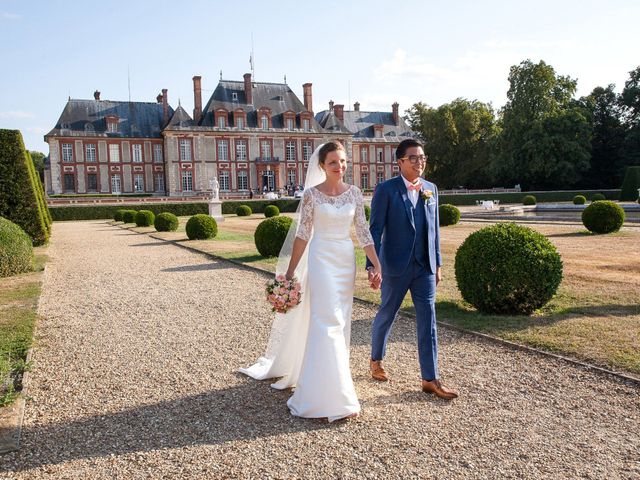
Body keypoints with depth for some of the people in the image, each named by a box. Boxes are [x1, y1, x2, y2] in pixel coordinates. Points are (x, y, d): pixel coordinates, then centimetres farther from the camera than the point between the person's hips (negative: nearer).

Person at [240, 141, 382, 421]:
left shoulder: (354, 193, 5)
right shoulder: (312, 194, -5)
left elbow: (363, 232, 5)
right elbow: (303, 235, -3)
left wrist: (376, 264, -1)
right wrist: (290, 273, -3)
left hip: (346, 261, 5)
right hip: (321, 260, -5)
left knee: (341, 321, 13)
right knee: (327, 322, -9)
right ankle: (330, 395, -3)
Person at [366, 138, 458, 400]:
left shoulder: (431, 189, 8)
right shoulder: (386, 189, -8)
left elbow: (434, 228, 12)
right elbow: (375, 229, -10)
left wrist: (437, 263, 11)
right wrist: (373, 265, -17)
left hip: (425, 266, 4)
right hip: (396, 266, -4)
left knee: (428, 320, 3)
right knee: (386, 315, 12)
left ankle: (430, 379, 11)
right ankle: (376, 361, 36)